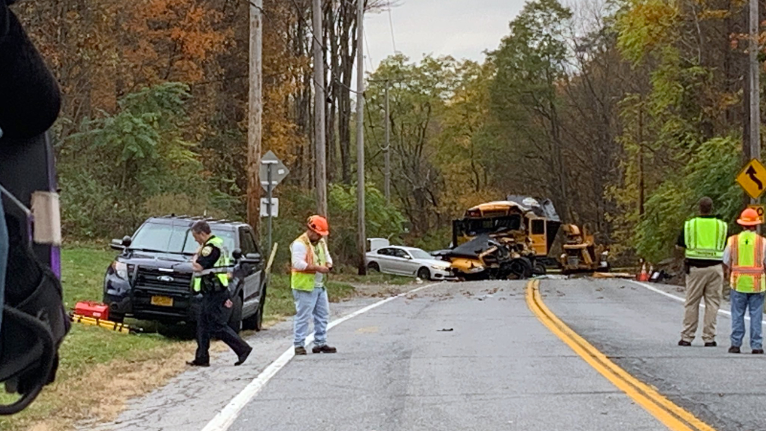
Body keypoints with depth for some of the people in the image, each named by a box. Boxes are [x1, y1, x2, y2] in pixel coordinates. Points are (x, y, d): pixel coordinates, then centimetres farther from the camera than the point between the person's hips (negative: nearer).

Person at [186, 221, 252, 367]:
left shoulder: (210, 247, -16)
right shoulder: (217, 243, 18)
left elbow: (197, 267, -22)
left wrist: (196, 255, -1)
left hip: (214, 294, -10)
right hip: (212, 293, 10)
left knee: (218, 326, -8)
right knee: (203, 325, 11)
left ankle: (242, 348, -5)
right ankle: (201, 357, 13)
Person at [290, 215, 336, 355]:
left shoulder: (321, 242, 15)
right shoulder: (300, 244, -13)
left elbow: (327, 257, 25)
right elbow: (298, 263, -23)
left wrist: (328, 265, 1)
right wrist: (317, 268, -24)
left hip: (319, 285, 9)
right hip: (305, 286, -9)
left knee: (322, 315, 11)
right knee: (303, 316, -6)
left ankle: (320, 343, 19)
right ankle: (298, 345, -1)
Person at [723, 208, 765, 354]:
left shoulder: (733, 240, 0)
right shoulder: (762, 241, -3)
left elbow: (727, 263, 4)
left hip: (738, 283, 1)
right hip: (757, 284, -1)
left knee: (737, 315, 7)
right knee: (756, 315, 4)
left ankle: (735, 344, 6)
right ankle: (756, 346, 4)